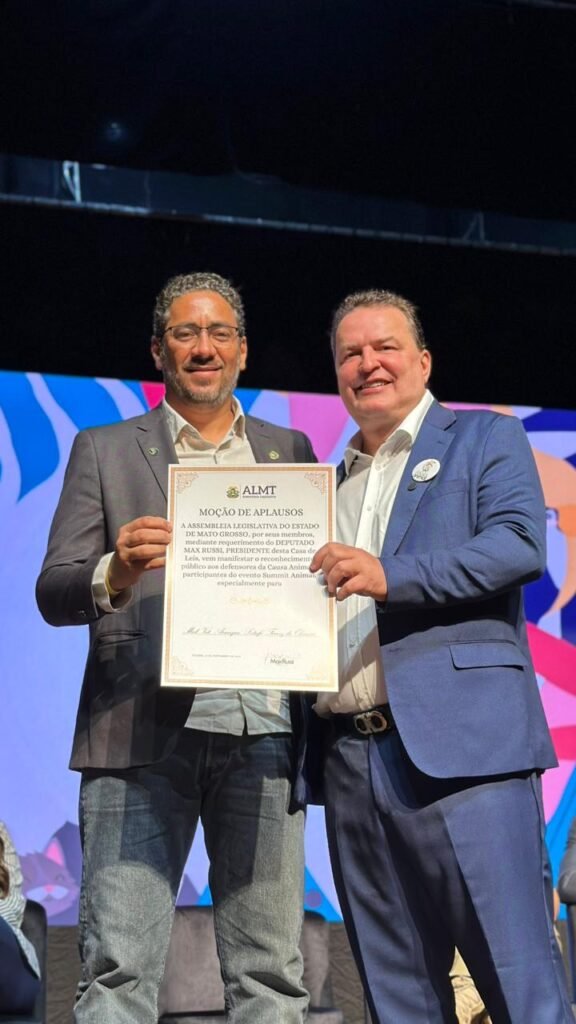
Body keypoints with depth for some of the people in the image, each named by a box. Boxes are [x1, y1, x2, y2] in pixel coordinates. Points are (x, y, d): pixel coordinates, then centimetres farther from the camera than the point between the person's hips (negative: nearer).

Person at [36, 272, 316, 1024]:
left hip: (262, 730, 2)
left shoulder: (290, 451, 18)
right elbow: (53, 594, 5)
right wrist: (116, 574, -17)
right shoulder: (104, 452, 13)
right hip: (144, 731, -2)